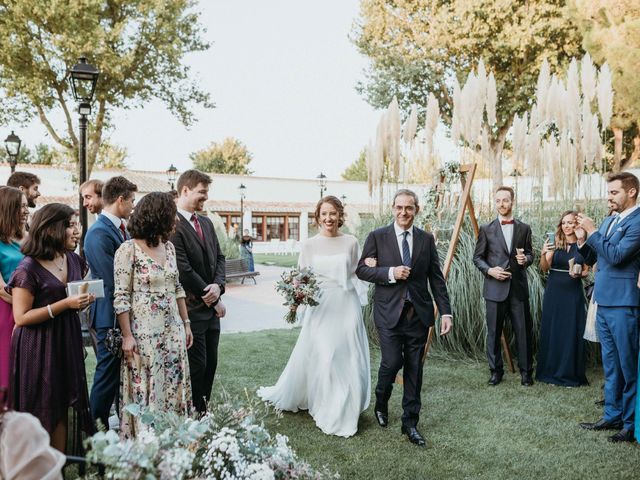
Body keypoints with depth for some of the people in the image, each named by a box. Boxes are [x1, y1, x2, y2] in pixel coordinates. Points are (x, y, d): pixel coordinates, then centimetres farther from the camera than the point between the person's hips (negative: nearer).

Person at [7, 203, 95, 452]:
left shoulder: (74, 261, 7)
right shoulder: (29, 268, -14)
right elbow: (21, 317, -16)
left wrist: (83, 301, 3)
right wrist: (65, 304, -21)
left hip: (67, 341, 6)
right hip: (38, 347, -6)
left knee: (62, 408, 10)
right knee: (40, 411, 4)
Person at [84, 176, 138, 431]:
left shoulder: (121, 229, 11)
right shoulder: (99, 233, -18)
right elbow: (114, 281, -21)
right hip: (111, 316, -9)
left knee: (125, 374, 18)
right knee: (108, 375, 1)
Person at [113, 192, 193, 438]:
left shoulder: (169, 247, 8)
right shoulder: (128, 249, -11)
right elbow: (121, 297, -11)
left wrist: (186, 323, 12)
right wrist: (127, 335, -13)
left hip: (173, 329, 6)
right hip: (144, 332, -6)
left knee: (175, 386, 10)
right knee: (146, 389, 4)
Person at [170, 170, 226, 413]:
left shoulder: (206, 223, 12)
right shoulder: (172, 225, -15)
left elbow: (219, 257, 13)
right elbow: (183, 270, -18)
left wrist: (218, 285, -7)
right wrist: (212, 299, -10)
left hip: (210, 306, 8)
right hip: (191, 309, -8)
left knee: (210, 363, 13)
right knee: (197, 365, 1)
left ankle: (203, 411, 27)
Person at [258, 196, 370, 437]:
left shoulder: (351, 242, 4)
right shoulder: (309, 245, 2)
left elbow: (354, 274, 13)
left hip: (346, 306, 1)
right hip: (320, 307, -1)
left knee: (347, 360, 5)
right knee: (321, 358, -2)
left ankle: (343, 410, 23)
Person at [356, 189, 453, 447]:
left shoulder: (427, 239, 7)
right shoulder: (377, 237, 1)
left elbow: (436, 278, 7)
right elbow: (362, 269, 0)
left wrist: (445, 311, 1)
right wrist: (390, 273, -15)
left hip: (418, 313, 3)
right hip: (389, 312, -2)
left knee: (414, 368, 6)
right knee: (392, 362, -8)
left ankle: (410, 423, 19)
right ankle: (381, 402, 25)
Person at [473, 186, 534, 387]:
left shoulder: (524, 228, 9)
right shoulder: (487, 229, 4)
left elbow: (530, 254, 14)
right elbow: (477, 257, 6)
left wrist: (526, 259, -9)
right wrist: (489, 270, -11)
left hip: (518, 287, 1)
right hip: (495, 288, -1)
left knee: (523, 331, 3)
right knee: (494, 332, 4)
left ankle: (526, 371, 16)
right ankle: (496, 370, 17)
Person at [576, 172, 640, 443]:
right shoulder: (608, 222, 15)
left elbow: (617, 255, -21)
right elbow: (591, 259, 18)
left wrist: (592, 232, -14)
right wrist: (582, 241, 1)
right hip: (603, 302, 9)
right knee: (610, 365, 16)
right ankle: (612, 416, 26)